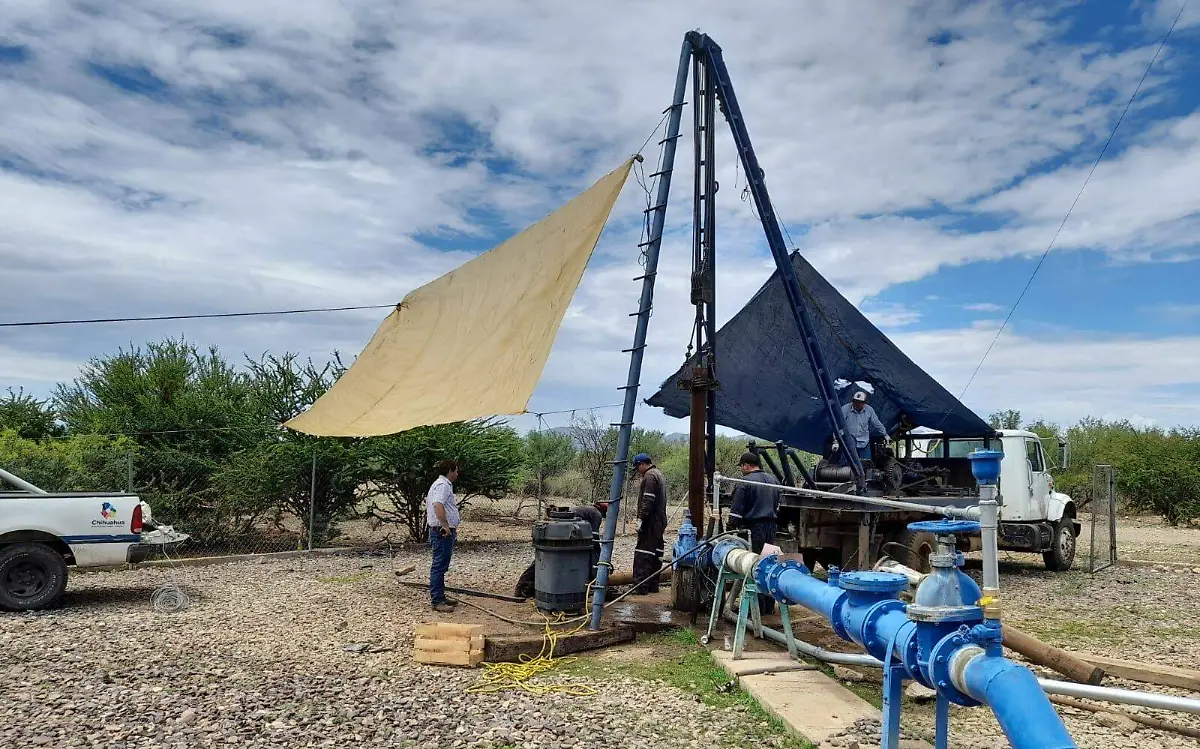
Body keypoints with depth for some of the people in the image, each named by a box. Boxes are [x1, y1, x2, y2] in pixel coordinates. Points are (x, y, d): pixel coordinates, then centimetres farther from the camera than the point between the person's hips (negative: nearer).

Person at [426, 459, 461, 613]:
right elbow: (438, 505, -31)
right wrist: (445, 525, -30)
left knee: (441, 566, 16)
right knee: (439, 566, -9)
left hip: (444, 532, 11)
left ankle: (440, 596, 25)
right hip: (443, 532, -11)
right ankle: (437, 601, -7)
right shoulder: (443, 485, -15)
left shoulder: (441, 484, 20)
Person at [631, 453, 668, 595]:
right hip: (660, 521, 11)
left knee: (642, 554, -10)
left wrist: (641, 518, -19)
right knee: (656, 553, 12)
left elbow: (648, 500, -21)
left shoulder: (649, 476, -12)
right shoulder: (659, 474, 20)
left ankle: (641, 586, -12)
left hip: (650, 522, -10)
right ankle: (653, 585, 18)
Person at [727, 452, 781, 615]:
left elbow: (736, 510, -11)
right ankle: (769, 605, 17)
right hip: (771, 527, 7)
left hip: (753, 528, -7)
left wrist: (732, 528, -5)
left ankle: (758, 606, -1)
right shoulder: (773, 480, 15)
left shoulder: (745, 482, -9)